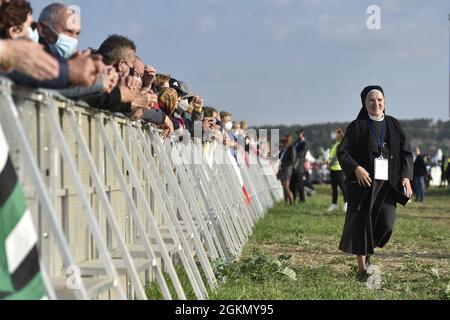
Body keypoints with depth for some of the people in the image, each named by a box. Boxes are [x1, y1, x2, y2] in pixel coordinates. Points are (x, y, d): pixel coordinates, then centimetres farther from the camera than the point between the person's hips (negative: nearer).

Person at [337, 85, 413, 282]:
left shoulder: (393, 124, 10)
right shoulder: (358, 126, 0)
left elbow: (406, 152, 9)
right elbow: (343, 152, -5)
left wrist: (406, 176, -4)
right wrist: (356, 168, -22)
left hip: (388, 182, 3)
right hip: (364, 181, -2)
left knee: (386, 222, -8)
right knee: (362, 222, -2)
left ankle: (367, 251, 21)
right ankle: (362, 268, 7)